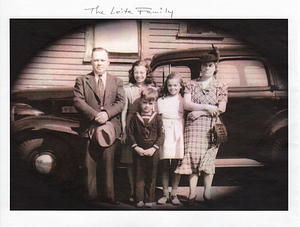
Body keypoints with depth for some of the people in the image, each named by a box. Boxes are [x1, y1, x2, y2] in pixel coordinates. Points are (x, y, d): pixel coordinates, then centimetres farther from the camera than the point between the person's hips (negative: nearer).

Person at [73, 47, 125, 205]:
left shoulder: (117, 82, 15)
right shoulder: (82, 81, 10)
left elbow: (121, 102, 3)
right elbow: (78, 101, -3)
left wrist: (107, 114, -15)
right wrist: (95, 115, -15)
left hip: (110, 128, 1)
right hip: (89, 129, -1)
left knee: (108, 164, 4)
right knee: (90, 165, 2)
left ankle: (108, 195, 14)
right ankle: (91, 196, 12)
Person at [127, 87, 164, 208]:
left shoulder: (157, 118, 0)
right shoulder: (135, 117, 2)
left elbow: (161, 135, -1)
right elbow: (130, 133, 3)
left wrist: (153, 148, -11)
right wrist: (136, 147, -8)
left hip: (153, 152, 0)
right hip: (138, 152, 1)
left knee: (151, 176, 6)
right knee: (139, 176, 4)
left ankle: (149, 199, 16)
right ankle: (139, 199, 13)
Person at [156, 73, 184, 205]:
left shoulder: (183, 101, 10)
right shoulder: (161, 101, 13)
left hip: (178, 135, -1)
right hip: (165, 134, 1)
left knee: (176, 165, 0)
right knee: (164, 165, 0)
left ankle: (174, 194, 11)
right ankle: (165, 193, 11)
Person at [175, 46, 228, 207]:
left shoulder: (220, 87, 8)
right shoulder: (191, 84, 10)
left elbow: (221, 109, -2)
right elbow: (186, 104, -1)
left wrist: (200, 112, -8)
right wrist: (206, 107, -10)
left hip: (211, 127, 0)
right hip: (193, 126, 0)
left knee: (209, 158, 0)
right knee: (193, 157, -5)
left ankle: (207, 192, 10)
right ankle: (192, 193, -1)